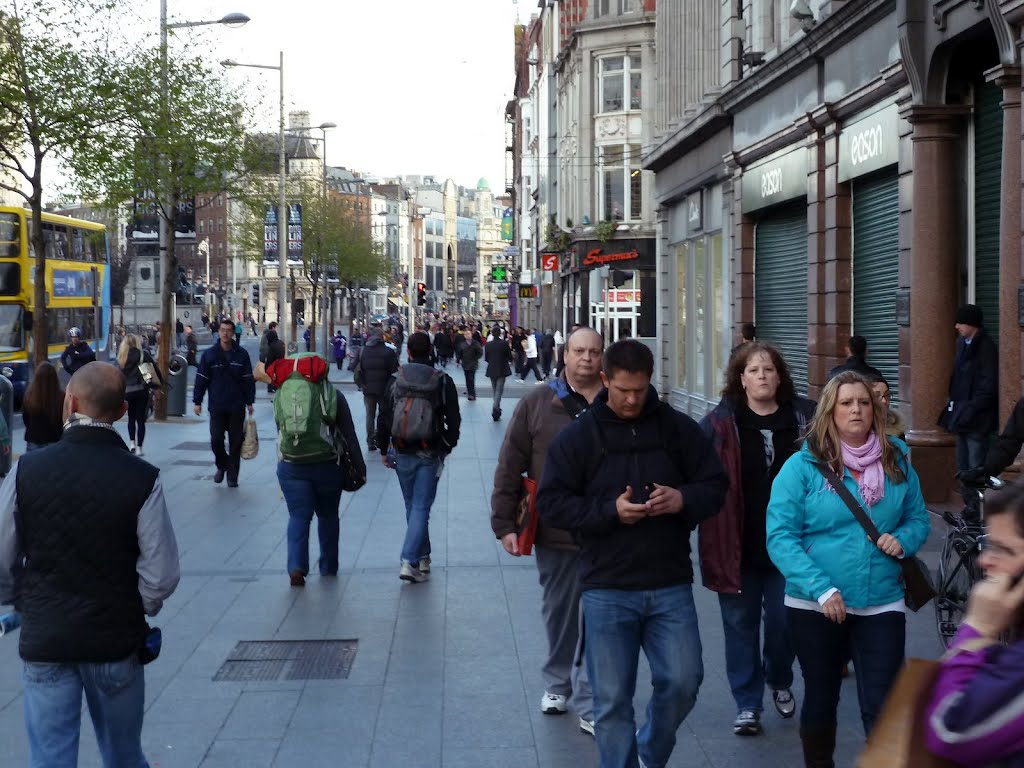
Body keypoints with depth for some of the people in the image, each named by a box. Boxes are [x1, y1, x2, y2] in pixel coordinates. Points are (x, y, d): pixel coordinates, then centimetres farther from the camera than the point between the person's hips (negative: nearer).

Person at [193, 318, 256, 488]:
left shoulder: (241, 354, 1)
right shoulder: (209, 355, 0)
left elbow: (248, 380, 3)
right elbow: (201, 379, 2)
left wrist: (249, 401, 0)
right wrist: (197, 401, -1)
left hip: (237, 407, 0)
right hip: (217, 407, 0)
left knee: (235, 442, 3)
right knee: (216, 439, -3)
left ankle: (232, 476, 13)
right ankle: (222, 465, 24)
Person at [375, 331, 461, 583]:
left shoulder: (395, 381, -2)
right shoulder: (443, 382, -5)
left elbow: (383, 418, 1)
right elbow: (453, 420, -2)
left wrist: (383, 449, 11)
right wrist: (448, 446, 13)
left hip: (403, 454, 2)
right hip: (430, 455, -2)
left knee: (412, 506, 17)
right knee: (421, 507, -2)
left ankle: (422, 558, 27)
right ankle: (409, 561, -15)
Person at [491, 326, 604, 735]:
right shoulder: (537, 405, 0)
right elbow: (509, 468, 1)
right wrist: (504, 525, -3)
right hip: (554, 533, 1)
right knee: (558, 615, 16)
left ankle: (589, 705, 6)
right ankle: (558, 683, 36)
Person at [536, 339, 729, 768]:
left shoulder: (679, 429, 4)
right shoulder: (577, 436, -1)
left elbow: (716, 486, 7)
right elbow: (550, 503, -4)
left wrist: (683, 500, -15)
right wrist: (610, 510, -17)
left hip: (670, 587, 2)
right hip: (606, 589, -1)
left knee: (683, 682, 4)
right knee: (612, 699, 4)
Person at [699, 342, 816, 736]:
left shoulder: (804, 417, 0)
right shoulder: (720, 422, -4)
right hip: (737, 543, -1)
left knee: (783, 621, 10)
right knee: (741, 623, 8)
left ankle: (780, 682, 39)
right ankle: (747, 704, 19)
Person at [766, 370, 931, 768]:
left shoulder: (897, 463, 3)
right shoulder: (803, 466, -8)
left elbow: (918, 519, 14)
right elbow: (780, 536, -13)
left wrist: (902, 540, -10)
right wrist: (821, 589, -22)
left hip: (881, 604, 1)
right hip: (815, 605, -1)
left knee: (882, 707, -4)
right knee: (820, 699, 15)